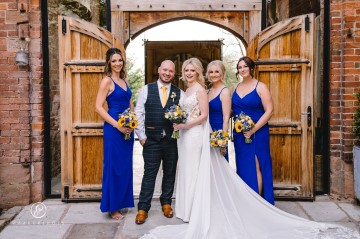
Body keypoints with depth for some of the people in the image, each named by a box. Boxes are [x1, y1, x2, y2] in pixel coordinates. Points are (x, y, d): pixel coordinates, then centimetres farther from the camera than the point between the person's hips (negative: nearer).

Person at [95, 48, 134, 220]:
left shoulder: (124, 80, 13)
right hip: (114, 128, -7)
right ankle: (112, 207, 14)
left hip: (128, 127, 7)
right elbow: (98, 107, -14)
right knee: (114, 166, 1)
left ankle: (122, 202, 27)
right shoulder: (107, 81, -8)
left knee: (126, 165, 13)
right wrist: (117, 125, -18)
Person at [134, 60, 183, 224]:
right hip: (151, 139, -2)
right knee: (149, 173, 2)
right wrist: (141, 136, -4)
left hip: (172, 140, 2)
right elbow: (139, 113, 0)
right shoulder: (146, 89, 1)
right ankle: (143, 208, 12)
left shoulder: (179, 93, 5)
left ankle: (166, 203, 30)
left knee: (170, 173, 12)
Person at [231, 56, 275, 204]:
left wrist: (253, 129, -16)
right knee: (243, 167, 9)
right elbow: (231, 110, 15)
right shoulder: (235, 87, 11)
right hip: (239, 134, 5)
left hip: (257, 133, -5)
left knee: (256, 167, -2)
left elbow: (269, 111, -10)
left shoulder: (260, 87, -5)